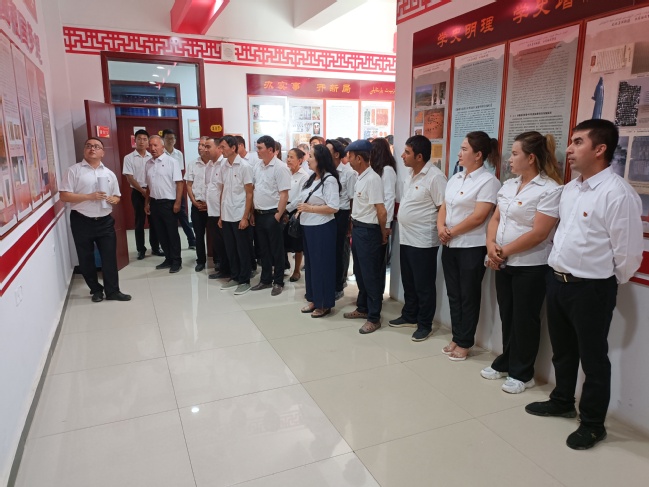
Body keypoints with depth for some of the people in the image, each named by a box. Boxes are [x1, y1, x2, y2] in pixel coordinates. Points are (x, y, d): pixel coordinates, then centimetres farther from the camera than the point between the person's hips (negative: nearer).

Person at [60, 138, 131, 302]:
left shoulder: (109, 173, 10)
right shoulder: (74, 170, -2)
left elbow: (117, 197, 16)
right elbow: (64, 196, -8)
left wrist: (113, 199, -7)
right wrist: (89, 196, -18)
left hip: (105, 221, 3)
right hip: (82, 221, -2)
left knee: (109, 257, 2)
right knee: (86, 258, 7)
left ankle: (112, 291, 13)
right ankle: (96, 290, 23)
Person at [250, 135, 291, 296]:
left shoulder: (280, 168, -13)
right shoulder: (257, 167, 9)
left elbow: (284, 194, -16)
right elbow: (252, 189, 14)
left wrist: (278, 215, -17)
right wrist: (252, 212, 9)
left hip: (272, 214, -7)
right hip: (259, 214, 7)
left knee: (276, 250, 4)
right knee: (263, 249, 15)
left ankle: (278, 282, 15)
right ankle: (266, 279, 26)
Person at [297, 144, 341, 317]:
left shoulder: (330, 180, -13)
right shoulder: (311, 178, 12)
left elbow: (333, 207, -20)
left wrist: (309, 208, -18)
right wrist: (301, 210, 3)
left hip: (322, 228, -9)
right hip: (308, 227, 9)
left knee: (322, 265, 1)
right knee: (310, 263, 15)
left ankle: (325, 304, 14)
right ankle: (314, 299, 28)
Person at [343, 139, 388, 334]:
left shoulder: (372, 179, -20)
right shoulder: (360, 178, 9)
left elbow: (382, 212, -20)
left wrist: (383, 233, -8)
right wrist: (354, 226, 13)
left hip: (368, 231, -9)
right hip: (357, 229, 9)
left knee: (371, 275, 0)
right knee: (359, 272, 19)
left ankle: (374, 317, 12)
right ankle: (363, 308, 34)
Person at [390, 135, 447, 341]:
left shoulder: (435, 177, -18)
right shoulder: (410, 173, 9)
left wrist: (433, 228, -11)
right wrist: (403, 221, 14)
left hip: (423, 241, -8)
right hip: (405, 238, 9)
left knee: (424, 285, 4)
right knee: (408, 282, 19)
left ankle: (425, 325, 18)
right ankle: (409, 316, 35)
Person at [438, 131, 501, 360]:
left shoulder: (488, 181, -11)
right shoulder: (455, 178, 12)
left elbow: (478, 217, -18)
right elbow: (444, 207, 12)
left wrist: (452, 232, -12)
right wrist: (441, 227, -7)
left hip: (472, 247, -7)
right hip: (449, 246, 7)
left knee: (468, 296, 5)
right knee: (453, 294, 13)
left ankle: (465, 343, 17)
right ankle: (456, 338, 26)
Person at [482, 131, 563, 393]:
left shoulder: (550, 189, -14)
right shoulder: (508, 185, 10)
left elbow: (538, 234, -19)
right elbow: (495, 219, 9)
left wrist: (505, 250, -14)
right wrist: (491, 245, -9)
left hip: (530, 266, -7)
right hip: (503, 264, 7)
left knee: (524, 319, 5)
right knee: (507, 316, 16)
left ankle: (522, 373, 21)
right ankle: (505, 362, 32)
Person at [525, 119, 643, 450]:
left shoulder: (617, 193, -19)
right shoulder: (569, 189, 7)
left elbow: (629, 253, -16)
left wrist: (605, 285, -2)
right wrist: (558, 270, 15)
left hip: (590, 288, -8)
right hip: (556, 280, 8)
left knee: (593, 358, 9)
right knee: (562, 350, 22)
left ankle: (592, 424, 28)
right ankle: (562, 401, 43)